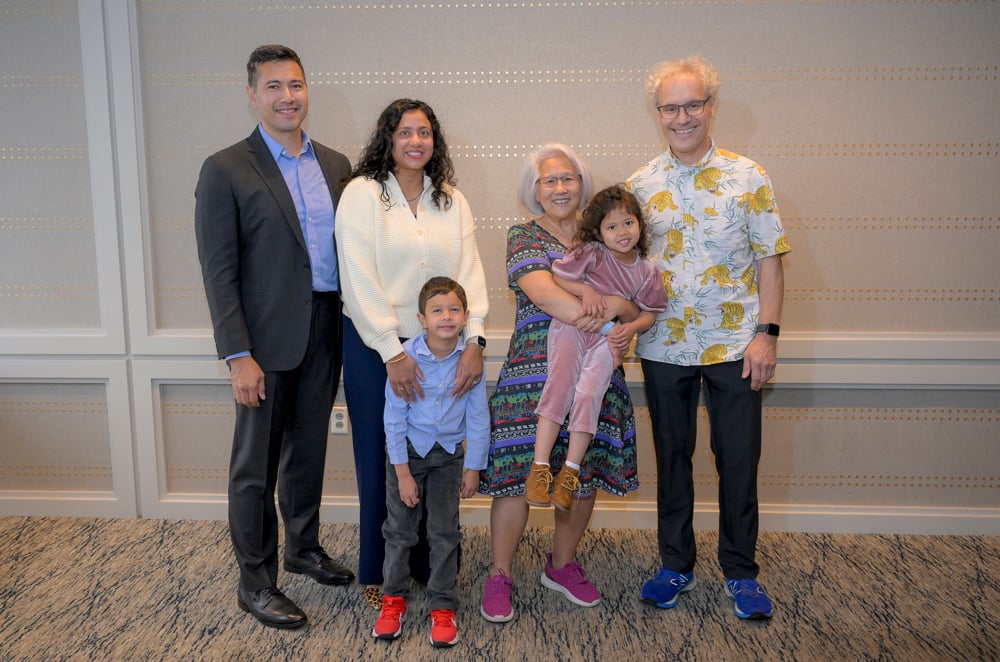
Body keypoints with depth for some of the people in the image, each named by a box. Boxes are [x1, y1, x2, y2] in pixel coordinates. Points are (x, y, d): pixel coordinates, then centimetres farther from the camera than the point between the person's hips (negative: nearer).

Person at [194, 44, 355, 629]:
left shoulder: (335, 165, 9)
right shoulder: (226, 171, -7)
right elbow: (219, 272, -11)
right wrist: (239, 356, -16)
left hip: (326, 334, 5)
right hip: (267, 339, -5)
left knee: (308, 450, 19)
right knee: (256, 465, 6)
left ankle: (304, 546, 38)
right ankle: (255, 582, 21)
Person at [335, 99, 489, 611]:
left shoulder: (452, 200, 9)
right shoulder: (362, 194, -4)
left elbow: (469, 271, 1)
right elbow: (360, 280, -11)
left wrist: (474, 339, -13)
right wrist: (393, 353, -16)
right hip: (375, 347, -3)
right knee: (379, 458, 6)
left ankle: (429, 563, 26)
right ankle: (376, 572, 23)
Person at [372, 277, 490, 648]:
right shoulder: (406, 357, -20)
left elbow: (478, 418, -6)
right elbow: (394, 418, -14)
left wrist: (473, 467, -2)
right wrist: (403, 474, -12)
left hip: (449, 454, 1)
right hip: (407, 450, -1)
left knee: (444, 531, 6)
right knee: (400, 529, 7)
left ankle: (442, 606, 18)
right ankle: (394, 599, 24)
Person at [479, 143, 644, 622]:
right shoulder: (524, 236, 2)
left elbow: (636, 301, 9)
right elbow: (544, 295, -15)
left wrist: (629, 323, -15)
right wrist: (613, 311, -14)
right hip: (534, 372, -4)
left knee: (584, 473, 10)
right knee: (518, 473, -3)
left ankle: (562, 564, 31)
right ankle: (499, 575, 15)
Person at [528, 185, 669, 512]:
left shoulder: (648, 272, 8)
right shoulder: (591, 252, -2)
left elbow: (648, 313, 10)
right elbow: (557, 276, -1)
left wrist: (631, 327, -11)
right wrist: (585, 290, -17)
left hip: (609, 338, 2)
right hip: (571, 327, -2)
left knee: (589, 394, -14)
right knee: (560, 386, -15)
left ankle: (570, 472, -5)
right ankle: (539, 467, -14)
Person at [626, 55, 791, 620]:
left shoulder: (747, 176, -1)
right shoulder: (640, 184, 3)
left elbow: (769, 260, -2)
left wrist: (767, 332, -9)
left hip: (734, 344, -1)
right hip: (664, 346, 2)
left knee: (739, 460, 6)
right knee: (672, 458, 12)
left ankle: (742, 573, 23)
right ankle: (677, 565, 28)